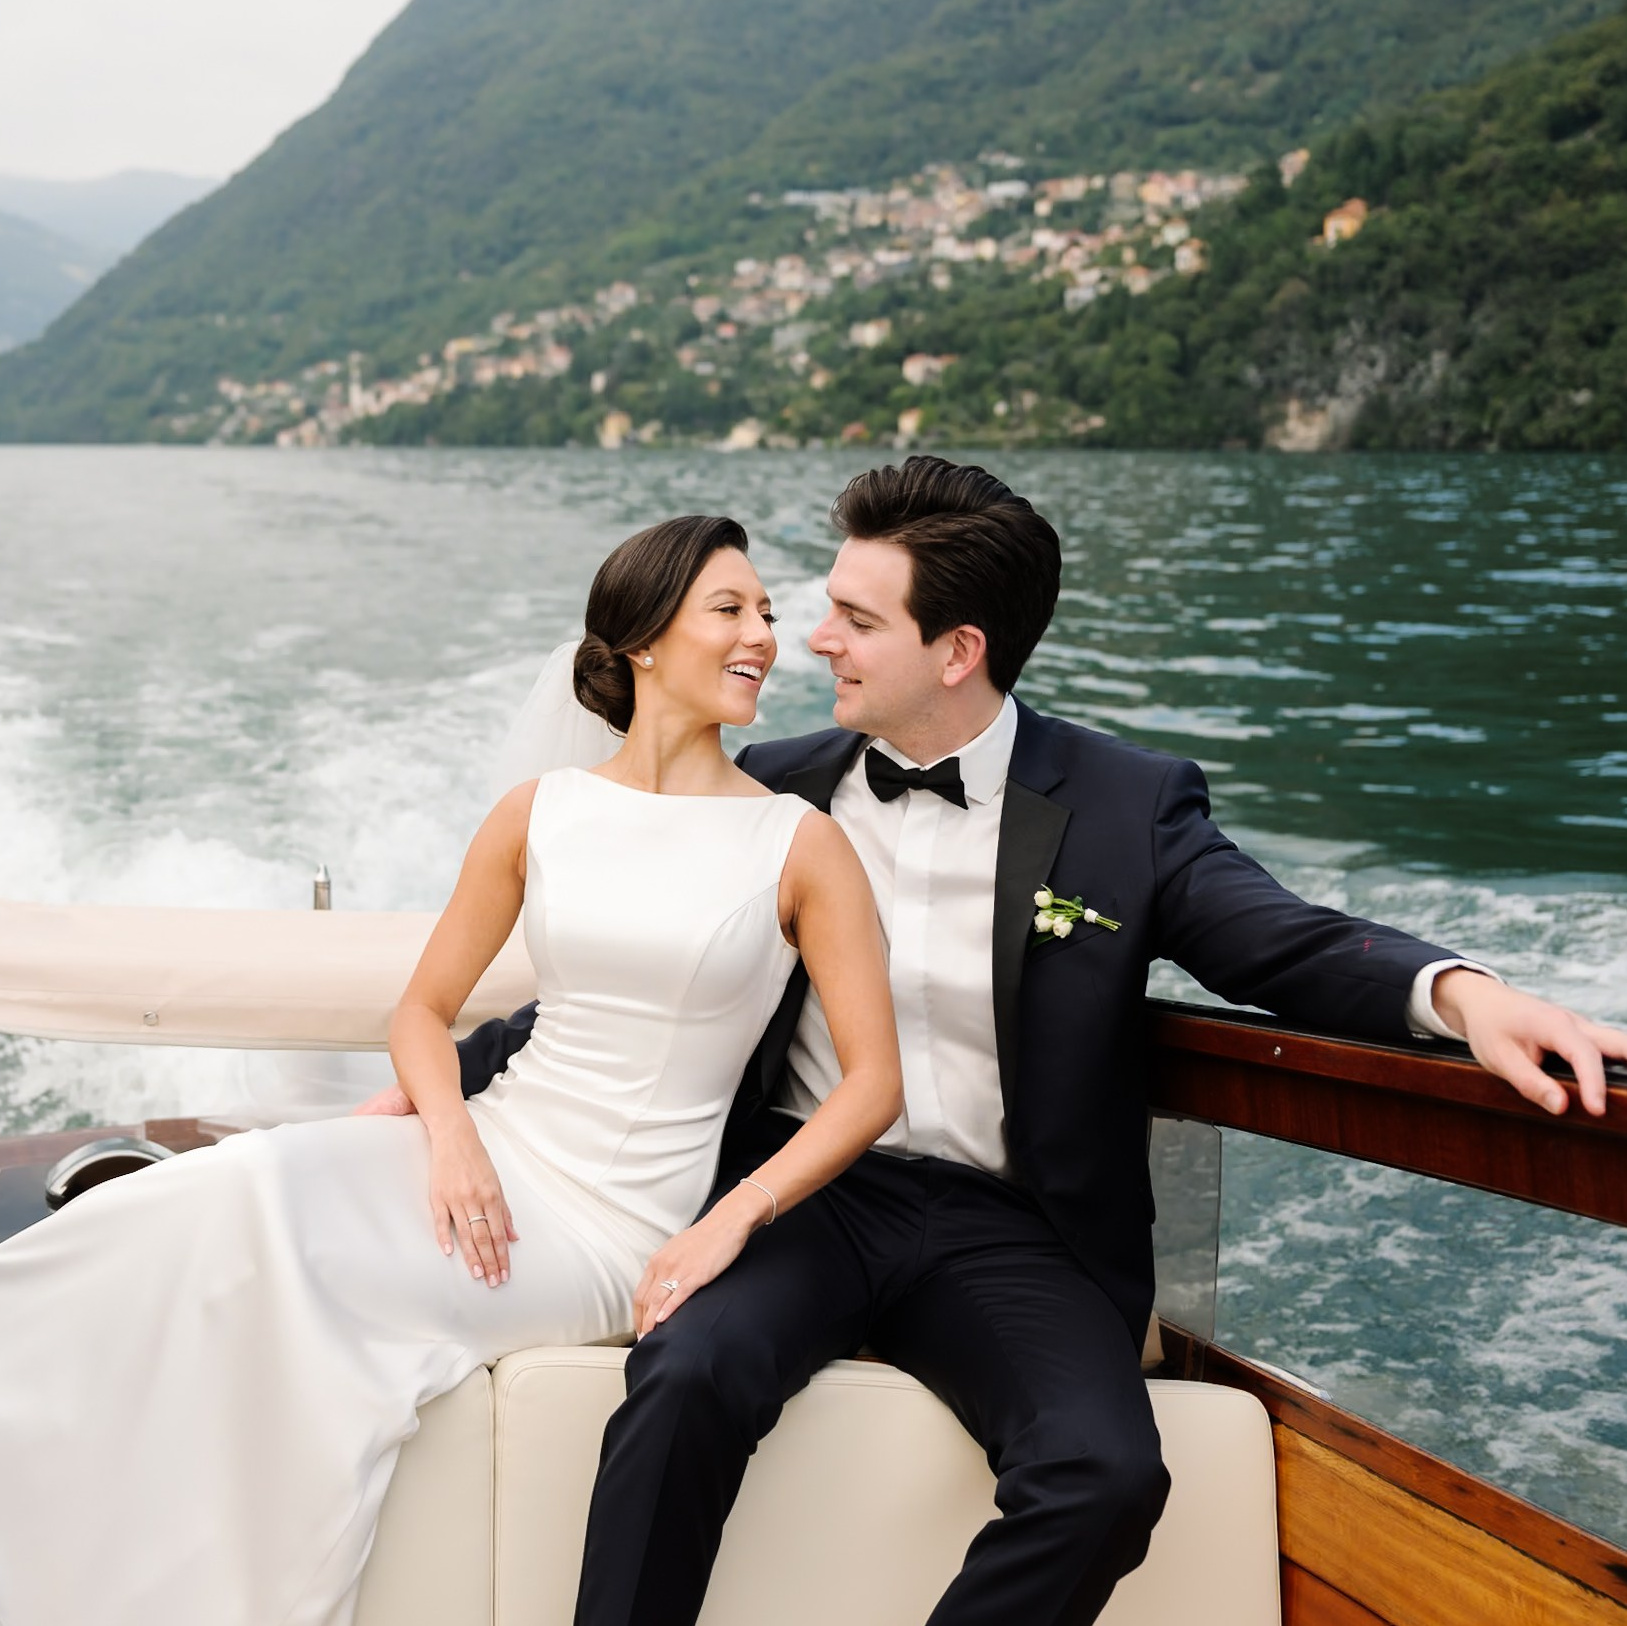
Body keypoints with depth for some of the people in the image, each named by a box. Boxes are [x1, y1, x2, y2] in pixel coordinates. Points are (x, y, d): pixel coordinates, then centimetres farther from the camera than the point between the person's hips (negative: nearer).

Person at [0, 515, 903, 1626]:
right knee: (244, 1186, -28)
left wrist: (731, 1221, -15)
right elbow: (426, 1009, 12)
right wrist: (452, 1134, -8)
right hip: (493, 1154, 3)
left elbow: (874, 1082, -4)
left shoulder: (799, 844, -2)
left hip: (614, 1234, -3)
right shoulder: (540, 814, 6)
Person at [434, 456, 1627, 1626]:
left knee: (1105, 1475, -28)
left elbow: (1289, 943, -5)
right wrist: (444, 1077, 8)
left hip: (1002, 1227, -1)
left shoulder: (1126, 807, 4)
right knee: (689, 1375, -31)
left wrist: (1458, 992, -27)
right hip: (804, 1188, 1)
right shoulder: (778, 788, 12)